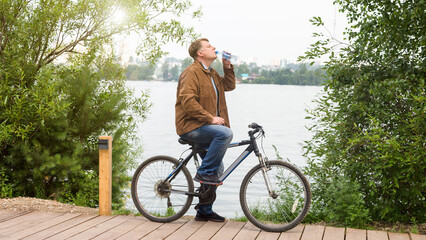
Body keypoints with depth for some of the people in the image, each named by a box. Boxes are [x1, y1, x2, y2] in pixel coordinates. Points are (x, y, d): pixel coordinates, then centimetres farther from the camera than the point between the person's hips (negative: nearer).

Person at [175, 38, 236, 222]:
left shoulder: (211, 74, 18)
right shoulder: (192, 72, -12)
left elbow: (229, 86, 25)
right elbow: (187, 100, -23)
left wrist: (228, 67, 9)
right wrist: (210, 118, -25)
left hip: (205, 126, 10)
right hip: (191, 126, -9)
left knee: (217, 169, 9)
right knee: (225, 133, -32)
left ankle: (204, 211, 19)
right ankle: (204, 172, -18)